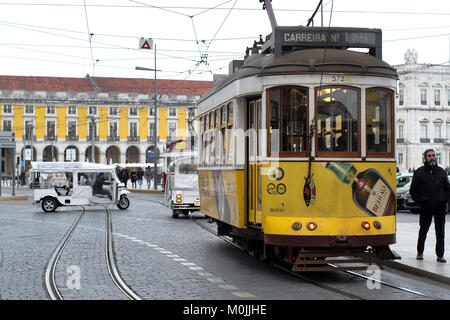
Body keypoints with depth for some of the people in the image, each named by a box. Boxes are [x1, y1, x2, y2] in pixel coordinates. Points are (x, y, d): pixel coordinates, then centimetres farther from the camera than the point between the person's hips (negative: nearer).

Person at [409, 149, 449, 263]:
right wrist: (419, 201, -6)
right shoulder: (419, 172, 2)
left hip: (440, 207, 2)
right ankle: (420, 252, 23)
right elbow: (413, 190, 5)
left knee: (440, 232, 2)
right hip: (425, 207, -2)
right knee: (423, 230, 8)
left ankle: (440, 255, 7)